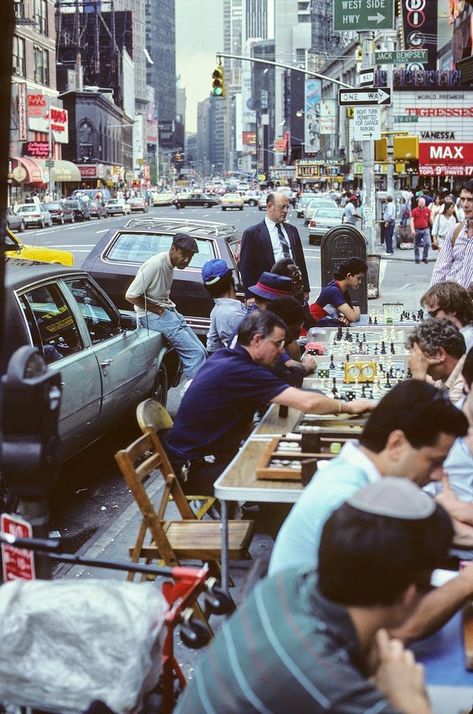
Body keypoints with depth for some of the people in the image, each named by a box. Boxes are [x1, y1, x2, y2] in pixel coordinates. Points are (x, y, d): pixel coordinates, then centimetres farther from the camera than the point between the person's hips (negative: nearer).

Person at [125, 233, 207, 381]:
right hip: (151, 315, -10)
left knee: (201, 352, 4)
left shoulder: (171, 264, 7)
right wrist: (157, 310, -14)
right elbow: (131, 296, -21)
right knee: (195, 353, -18)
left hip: (168, 311, 10)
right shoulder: (154, 265, -20)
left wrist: (169, 304, 4)